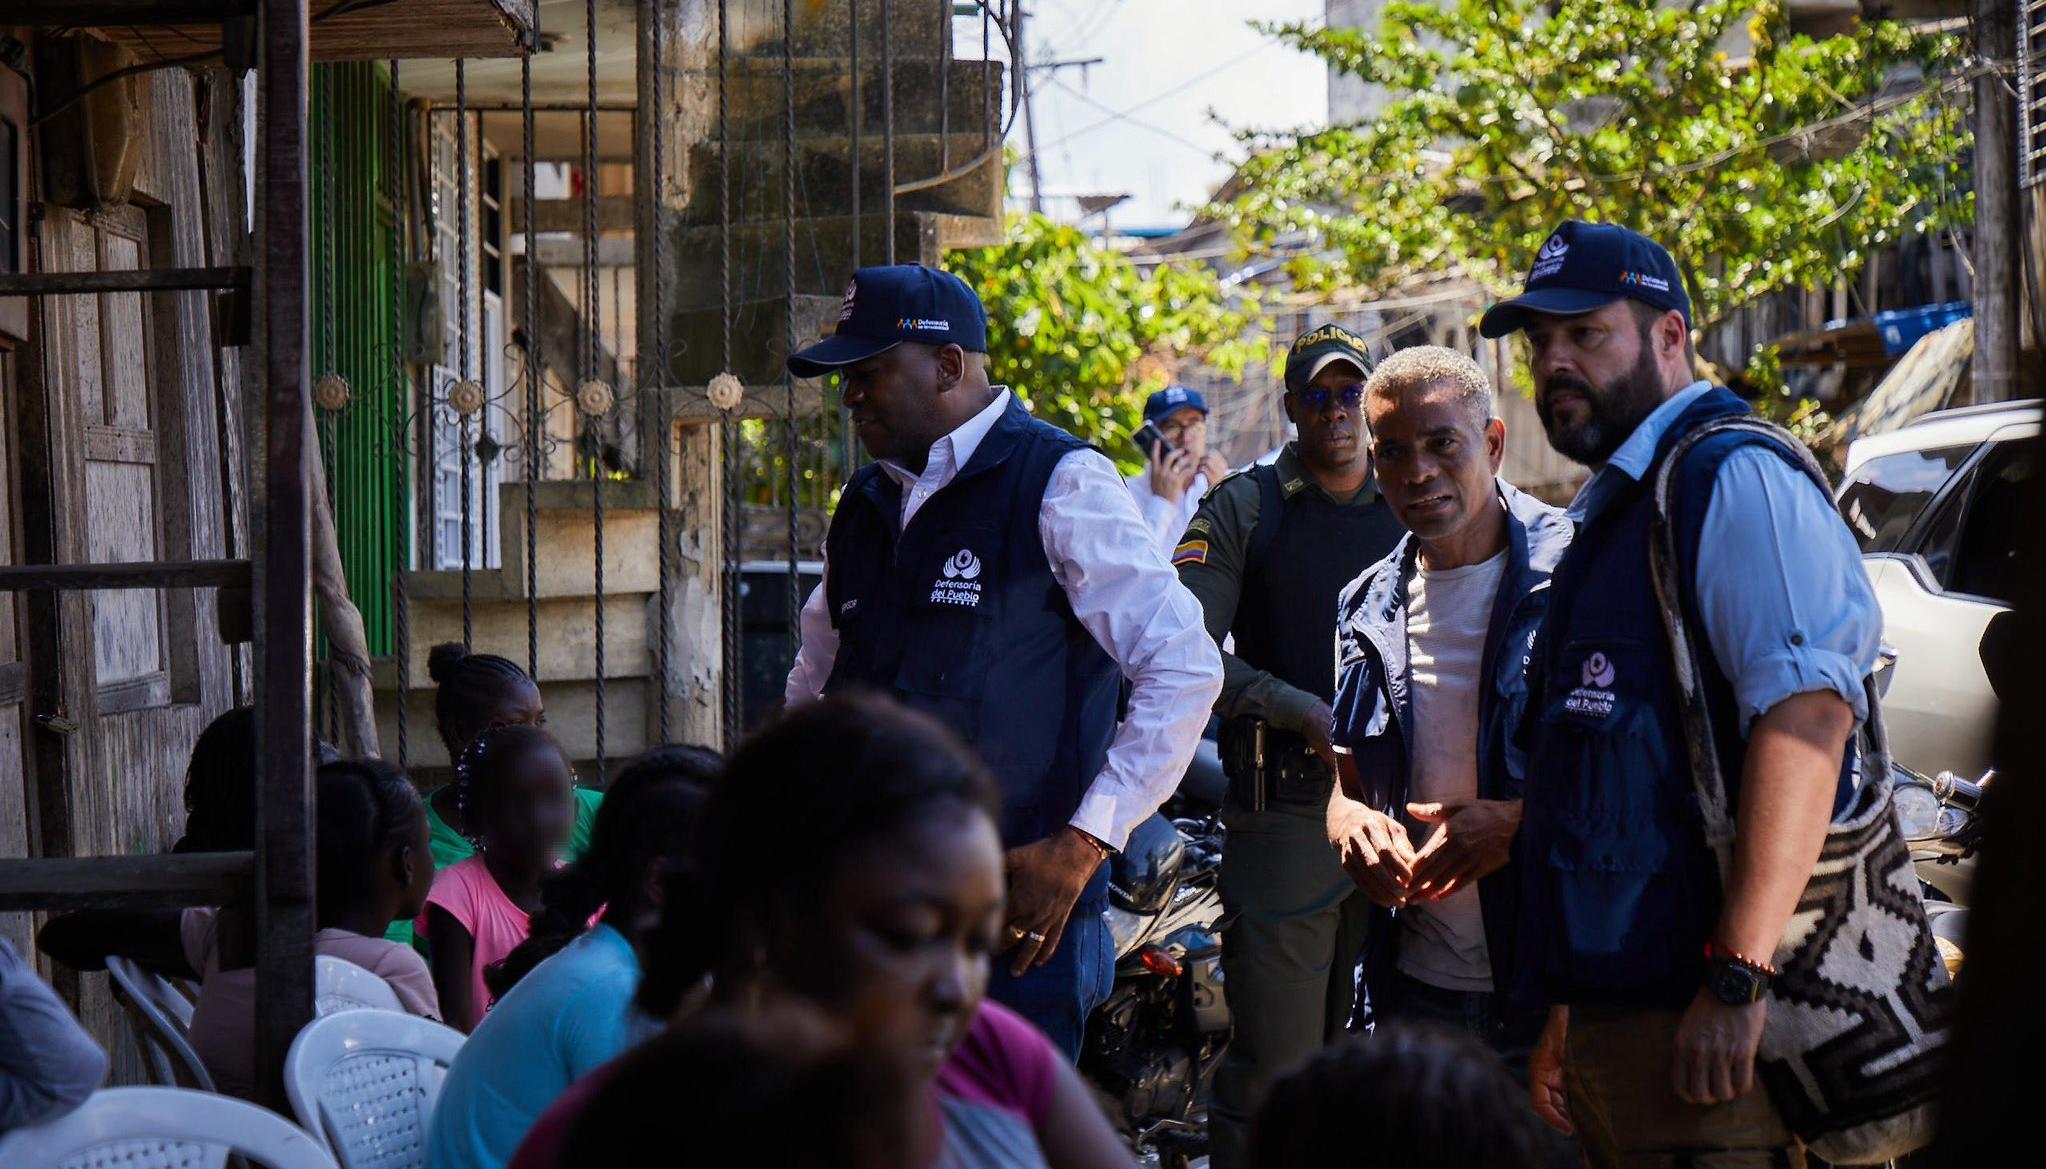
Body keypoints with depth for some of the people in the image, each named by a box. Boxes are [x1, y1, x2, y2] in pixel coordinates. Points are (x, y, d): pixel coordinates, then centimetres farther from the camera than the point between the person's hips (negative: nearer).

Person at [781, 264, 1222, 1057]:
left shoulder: (1058, 485, -5)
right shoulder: (864, 506, 16)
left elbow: (1185, 667, -11)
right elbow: (815, 684, 31)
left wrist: (1082, 845, -14)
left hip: (1016, 913, -6)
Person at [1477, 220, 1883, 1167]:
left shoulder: (1735, 478, -9)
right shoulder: (1607, 513, 22)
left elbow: (1806, 715, -23)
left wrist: (1737, 979, -28)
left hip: (1702, 1024, -9)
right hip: (1612, 1012, 9)